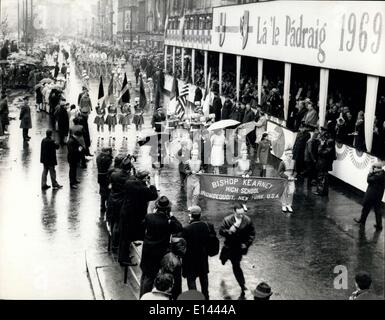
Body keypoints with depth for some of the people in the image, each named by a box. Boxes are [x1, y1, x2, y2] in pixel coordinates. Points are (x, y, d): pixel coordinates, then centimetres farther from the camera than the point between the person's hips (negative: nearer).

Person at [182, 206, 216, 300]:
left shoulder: (187, 229, -24)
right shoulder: (209, 226, -12)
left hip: (190, 259, -5)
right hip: (203, 257, 5)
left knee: (191, 279, 7)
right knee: (204, 277, 23)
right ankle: (205, 296, 36)